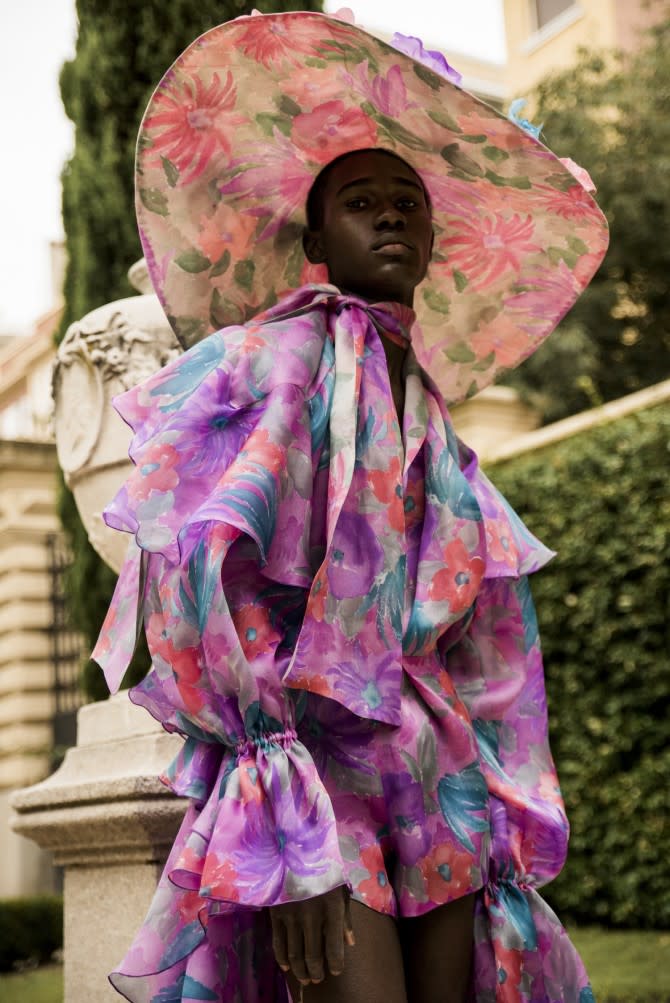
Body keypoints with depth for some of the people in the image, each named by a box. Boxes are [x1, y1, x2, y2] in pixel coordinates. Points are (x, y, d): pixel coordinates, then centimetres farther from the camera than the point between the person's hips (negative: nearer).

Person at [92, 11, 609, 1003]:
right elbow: (197, 568, -17)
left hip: (434, 789, 7)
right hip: (312, 763, -7)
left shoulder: (424, 409, 16)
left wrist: (502, 825, 15)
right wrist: (288, 816, -19)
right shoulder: (289, 353, -5)